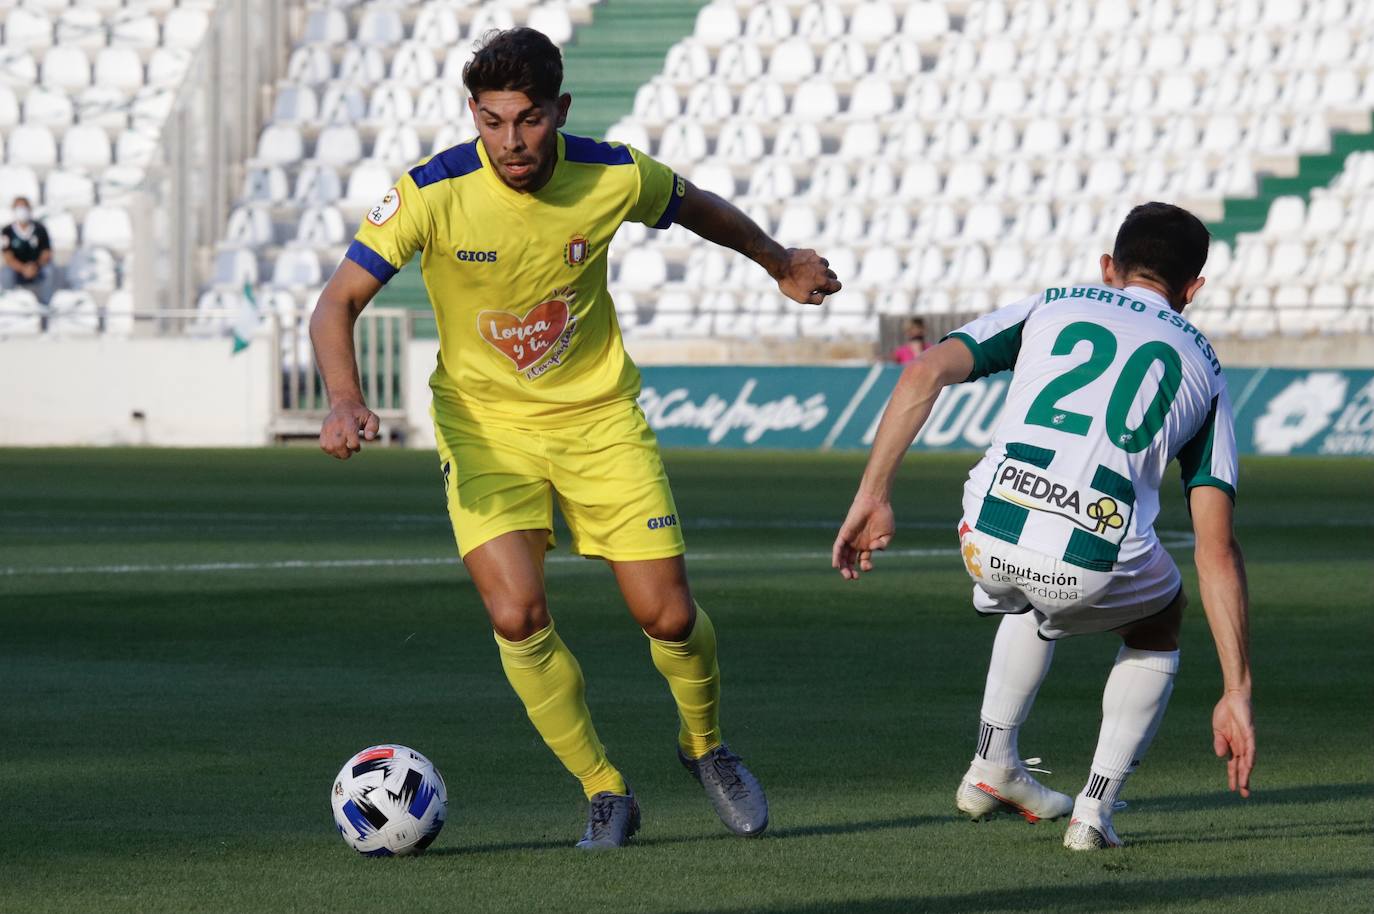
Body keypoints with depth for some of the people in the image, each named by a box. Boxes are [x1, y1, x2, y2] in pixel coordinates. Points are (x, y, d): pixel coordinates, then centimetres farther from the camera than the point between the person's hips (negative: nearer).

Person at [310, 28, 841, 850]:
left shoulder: (613, 177, -15)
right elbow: (339, 302, -18)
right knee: (517, 616, -18)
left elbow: (698, 208, 8)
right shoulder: (433, 194, -21)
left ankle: (706, 746, 30)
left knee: (668, 613, -4)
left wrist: (781, 264, 24)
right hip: (485, 421, -1)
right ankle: (606, 795, 3)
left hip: (600, 412, 1)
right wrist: (346, 401, -36)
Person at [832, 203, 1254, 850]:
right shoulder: (1202, 366, 21)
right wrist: (1236, 690, 12)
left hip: (989, 538, 2)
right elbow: (1216, 550, 13)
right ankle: (1094, 809, 22)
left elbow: (924, 374, 5)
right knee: (1157, 623, 34)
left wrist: (872, 495, 7)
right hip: (1096, 566, -2)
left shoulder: (1051, 307, 23)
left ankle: (992, 767, 38)